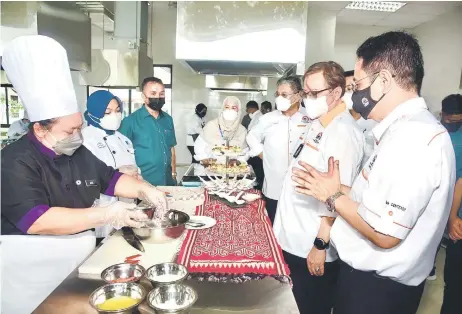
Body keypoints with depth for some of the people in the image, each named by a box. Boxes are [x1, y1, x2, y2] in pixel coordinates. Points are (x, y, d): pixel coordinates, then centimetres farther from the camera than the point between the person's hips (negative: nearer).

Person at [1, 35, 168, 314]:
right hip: (32, 267, -6)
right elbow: (36, 221, -27)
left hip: (79, 255, 7)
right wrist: (105, 215, -27)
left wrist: (144, 189, -4)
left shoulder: (77, 152, 5)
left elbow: (110, 178, 14)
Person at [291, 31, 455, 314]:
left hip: (377, 287, -8)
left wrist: (333, 196, -15)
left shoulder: (412, 137, -27)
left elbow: (385, 234, -28)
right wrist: (335, 188, 4)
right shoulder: (410, 129, 6)